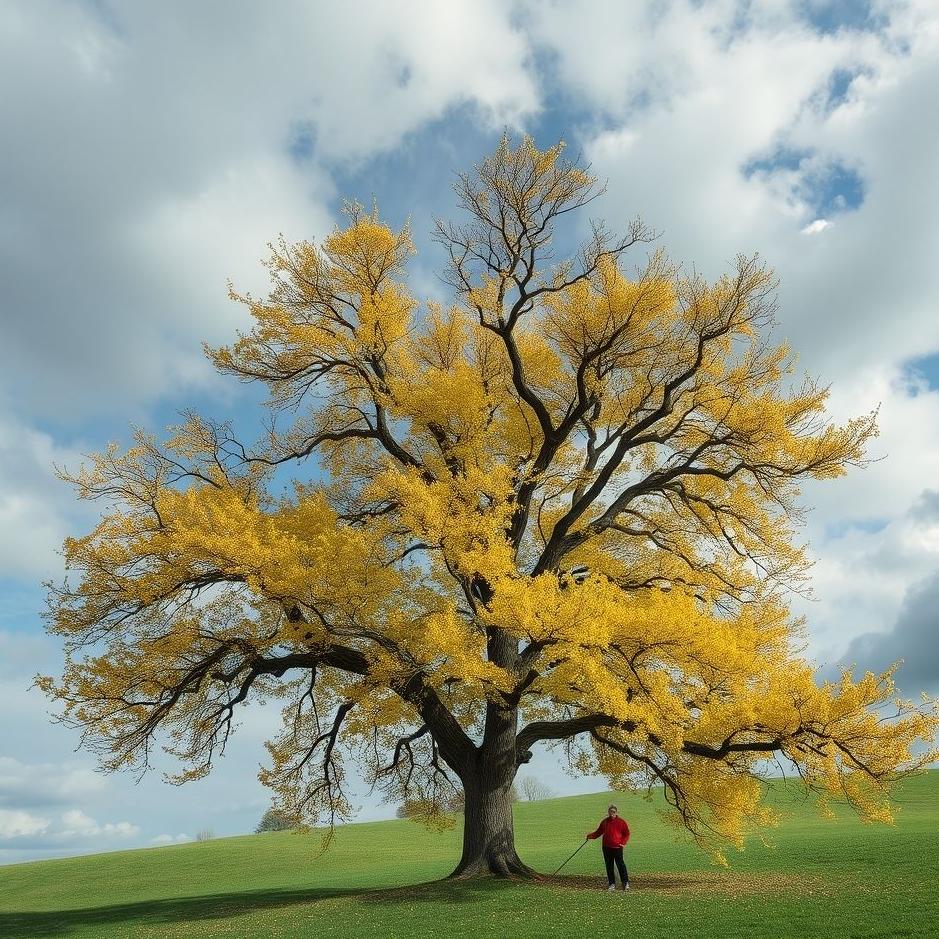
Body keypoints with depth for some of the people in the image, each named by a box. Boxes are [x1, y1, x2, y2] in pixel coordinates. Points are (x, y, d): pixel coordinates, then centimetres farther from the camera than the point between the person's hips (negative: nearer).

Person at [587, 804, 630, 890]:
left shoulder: (621, 822, -1)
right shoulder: (605, 822, 10)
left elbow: (627, 834, 4)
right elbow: (598, 832, 14)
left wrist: (623, 843, -7)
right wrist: (591, 835, 0)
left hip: (617, 847, -4)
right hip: (606, 847, 4)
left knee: (620, 865, -6)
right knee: (609, 866, 7)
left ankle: (626, 883, 8)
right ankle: (612, 884, 17)